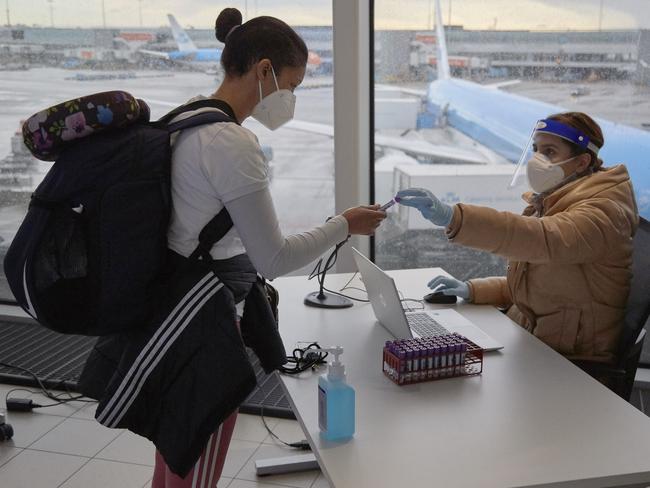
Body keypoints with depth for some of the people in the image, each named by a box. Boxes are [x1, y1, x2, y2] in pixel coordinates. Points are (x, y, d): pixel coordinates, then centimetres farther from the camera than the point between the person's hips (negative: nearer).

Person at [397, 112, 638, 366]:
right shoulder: (548, 203, 13)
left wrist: (452, 217, -48)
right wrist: (472, 290, 2)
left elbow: (544, 239, -38)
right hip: (526, 336, 8)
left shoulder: (603, 211, -16)